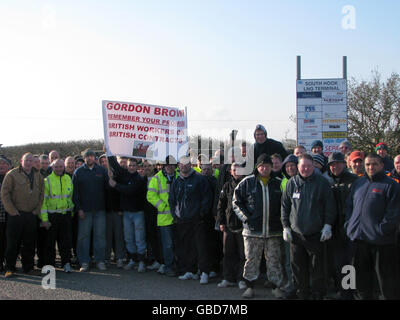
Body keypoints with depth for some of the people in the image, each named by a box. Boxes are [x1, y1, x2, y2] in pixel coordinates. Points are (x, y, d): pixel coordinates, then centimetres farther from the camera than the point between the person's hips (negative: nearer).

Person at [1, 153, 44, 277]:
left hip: (31, 215, 4)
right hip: (16, 214, -4)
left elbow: (41, 194, 15)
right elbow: (5, 193, -5)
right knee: (13, 243, -1)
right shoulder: (12, 174, -1)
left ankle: (28, 267, 17)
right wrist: (12, 210, -10)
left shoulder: (38, 176, 12)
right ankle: (9, 268, 7)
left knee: (30, 243, 7)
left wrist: (37, 210, 4)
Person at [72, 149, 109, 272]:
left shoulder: (102, 171, 6)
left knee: (100, 235, 4)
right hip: (84, 210, -1)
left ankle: (100, 260, 13)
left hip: (100, 210, 1)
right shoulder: (78, 172, 4)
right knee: (83, 236, 2)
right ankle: (84, 262, 10)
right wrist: (79, 208, -5)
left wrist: (107, 206, -3)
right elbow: (75, 192, 2)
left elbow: (107, 187, 5)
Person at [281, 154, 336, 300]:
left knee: (317, 269, 5)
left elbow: (330, 206, 2)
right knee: (298, 268, 9)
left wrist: (327, 225, -5)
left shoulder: (322, 182, 0)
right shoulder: (292, 183, 5)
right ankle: (302, 294, 22)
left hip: (316, 234, -2)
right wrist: (286, 226, 5)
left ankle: (318, 294, 18)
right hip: (296, 234, 2)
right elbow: (285, 206, 10)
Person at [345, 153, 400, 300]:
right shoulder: (358, 184, 15)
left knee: (387, 277, 3)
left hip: (381, 241, -6)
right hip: (358, 238, 6)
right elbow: (349, 206, 17)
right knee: (361, 276, 16)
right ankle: (363, 296, 30)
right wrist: (349, 225, 5)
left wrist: (382, 230, -15)